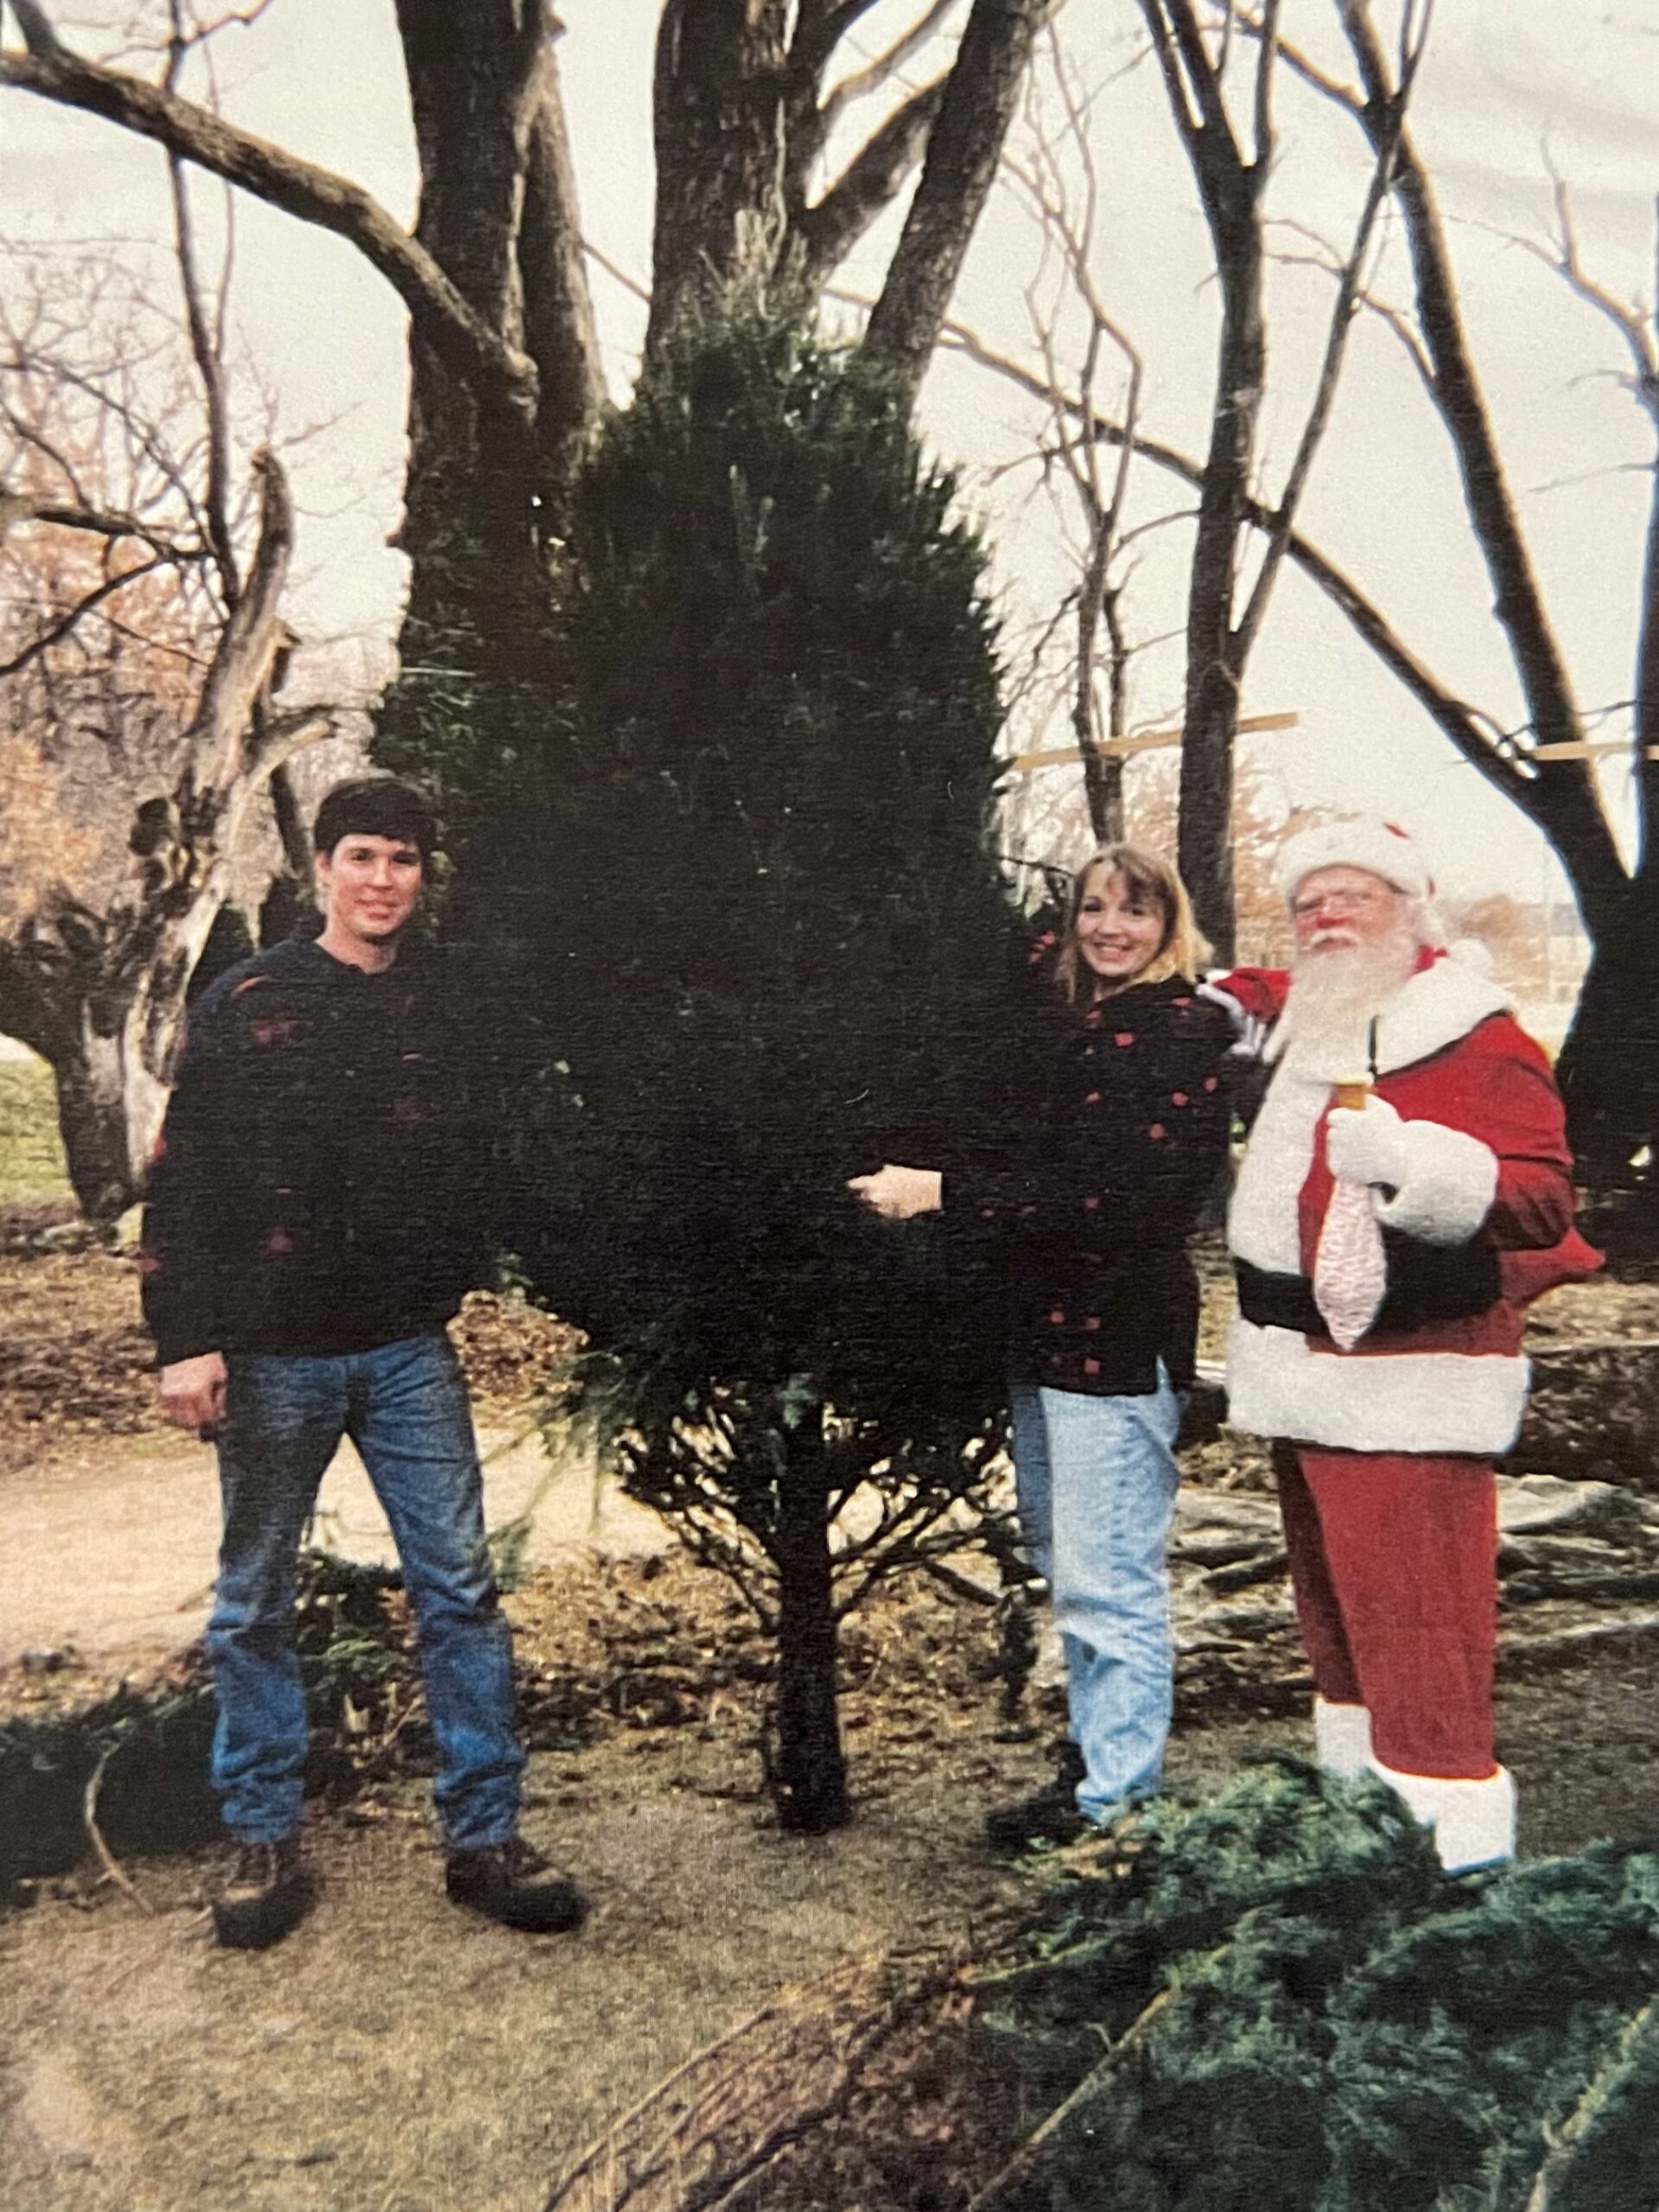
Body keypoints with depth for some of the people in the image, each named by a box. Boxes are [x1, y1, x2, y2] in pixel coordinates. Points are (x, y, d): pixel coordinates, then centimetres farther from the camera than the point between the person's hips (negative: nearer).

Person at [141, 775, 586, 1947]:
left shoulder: (465, 1003, 1)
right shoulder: (247, 1003, -4)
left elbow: (502, 1156, 7)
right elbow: (183, 1180, -5)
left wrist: (465, 1280, -1)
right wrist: (187, 1339, -10)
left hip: (409, 1351, 1)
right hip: (271, 1354, -1)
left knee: (461, 1590, 2)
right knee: (255, 1605, 10)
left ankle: (486, 1838, 15)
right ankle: (266, 1843, 27)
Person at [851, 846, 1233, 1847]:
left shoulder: (1180, 1030, -12)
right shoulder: (1070, 1021, 14)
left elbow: (1113, 1193, -21)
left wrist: (945, 1191, -21)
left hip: (1118, 1337, -9)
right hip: (1047, 1326, 9)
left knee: (1106, 1577, -1)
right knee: (1065, 1561, 19)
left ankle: (1116, 1796, 15)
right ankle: (1094, 1753, 35)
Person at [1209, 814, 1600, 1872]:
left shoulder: (1479, 1040, -12)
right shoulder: (1299, 1022, 13)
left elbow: (1544, 1200, -23)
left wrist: (1411, 1161, -38)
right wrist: (1217, 1000, 19)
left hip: (1404, 1390, -9)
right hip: (1305, 1378, 9)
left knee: (1417, 1645, -9)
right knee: (1337, 1620, 18)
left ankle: (1450, 1861, 2)